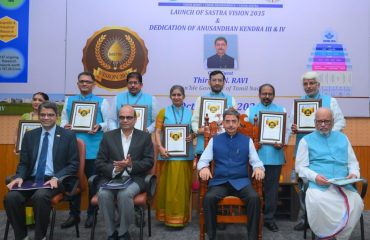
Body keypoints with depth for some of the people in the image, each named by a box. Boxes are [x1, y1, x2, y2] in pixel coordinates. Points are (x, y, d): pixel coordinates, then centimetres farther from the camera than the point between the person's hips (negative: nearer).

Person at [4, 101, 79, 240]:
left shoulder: (68, 136, 2)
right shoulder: (29, 136, 13)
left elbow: (74, 164, -2)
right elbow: (23, 163, 13)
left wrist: (56, 178, -18)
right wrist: (19, 177, -9)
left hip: (53, 180, -4)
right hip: (31, 180, 4)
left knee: (40, 196, -35)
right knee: (11, 197, -25)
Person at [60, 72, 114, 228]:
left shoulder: (101, 102, 5)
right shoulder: (69, 101, 15)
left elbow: (109, 122, 2)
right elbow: (64, 119, 15)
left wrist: (99, 127, -17)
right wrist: (64, 126, -7)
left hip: (93, 149, -3)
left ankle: (92, 214, 18)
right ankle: (74, 214, 19)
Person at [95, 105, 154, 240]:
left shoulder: (145, 137, 9)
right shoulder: (108, 136, 11)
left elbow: (149, 162, 2)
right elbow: (99, 163, 5)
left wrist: (131, 165, -16)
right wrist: (114, 169, -16)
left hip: (134, 179, -1)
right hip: (111, 178, 2)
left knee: (125, 194, -32)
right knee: (103, 194, -30)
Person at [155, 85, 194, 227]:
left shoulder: (190, 113, 10)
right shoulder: (164, 112, 6)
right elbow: (157, 132, 0)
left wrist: (192, 136, -10)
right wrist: (160, 147, -15)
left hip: (185, 154, 1)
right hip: (168, 154, -1)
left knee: (183, 185, 5)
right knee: (168, 185, 2)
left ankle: (182, 216, 16)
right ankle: (168, 215, 13)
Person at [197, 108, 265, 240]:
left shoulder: (247, 141, 12)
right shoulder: (214, 140, 11)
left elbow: (255, 160, 6)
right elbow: (203, 159, 7)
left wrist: (258, 168, -19)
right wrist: (204, 167, -18)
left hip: (240, 182, 0)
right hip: (219, 181, 0)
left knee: (254, 198, -29)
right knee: (209, 198, -30)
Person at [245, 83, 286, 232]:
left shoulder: (282, 111, 11)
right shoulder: (250, 111, 10)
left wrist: (282, 143, -15)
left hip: (275, 156, 1)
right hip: (256, 155, 0)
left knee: (272, 188, 7)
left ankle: (269, 218, 19)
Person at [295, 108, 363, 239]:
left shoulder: (342, 138, 21)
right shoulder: (306, 140, 10)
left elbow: (352, 162, 22)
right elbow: (300, 167, 4)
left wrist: (354, 173, -1)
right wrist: (315, 177, -14)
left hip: (343, 184, 3)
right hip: (318, 184, -3)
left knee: (357, 202, -28)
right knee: (317, 201, -35)